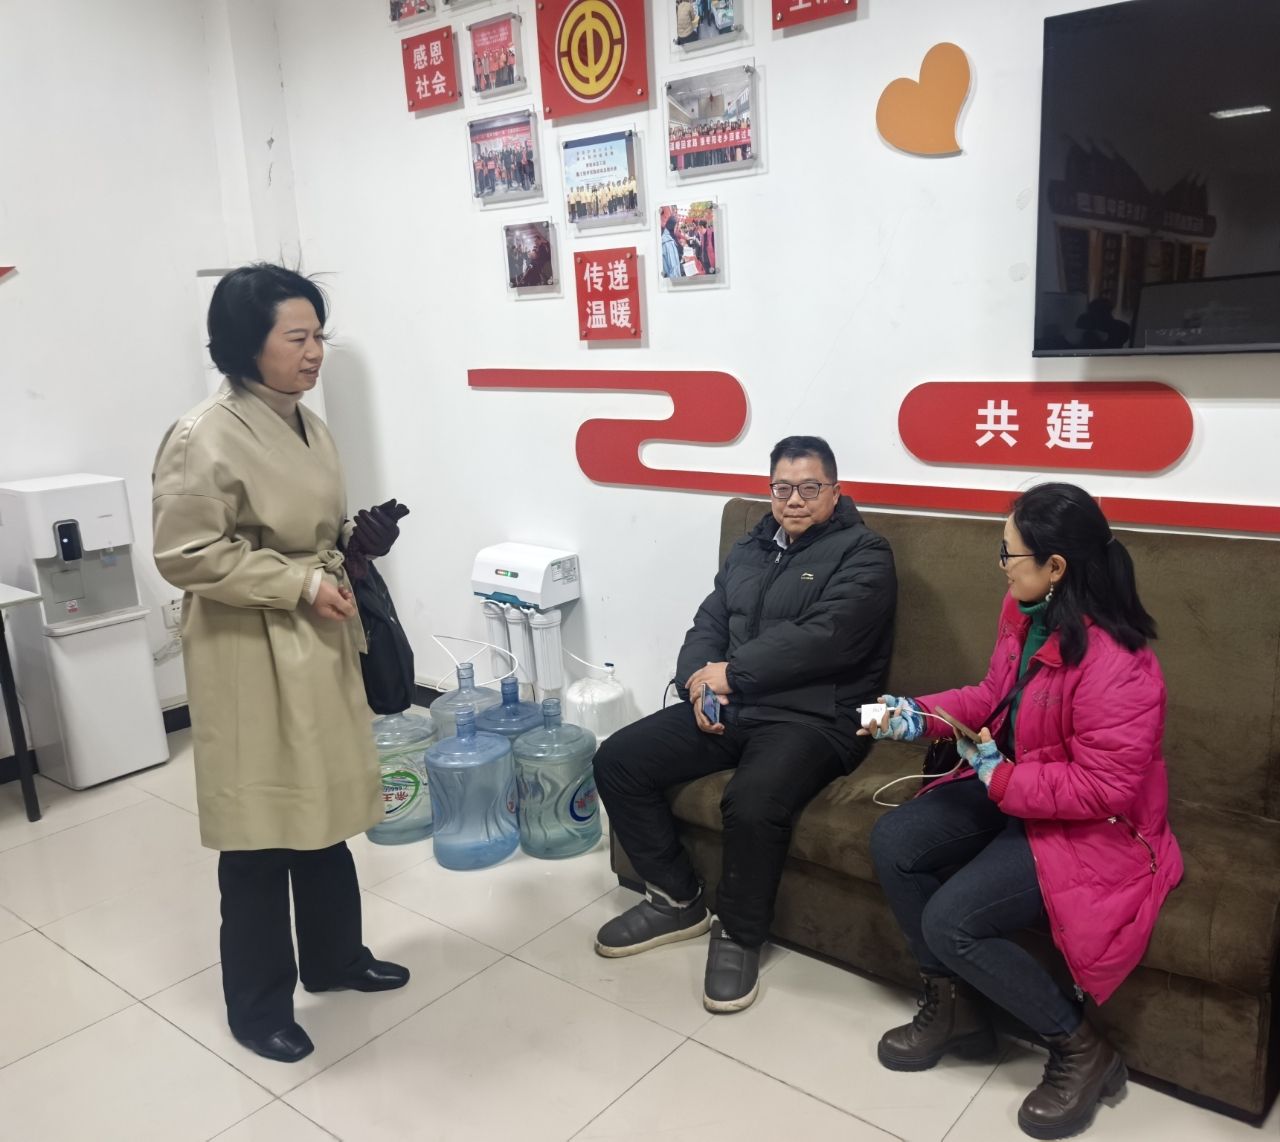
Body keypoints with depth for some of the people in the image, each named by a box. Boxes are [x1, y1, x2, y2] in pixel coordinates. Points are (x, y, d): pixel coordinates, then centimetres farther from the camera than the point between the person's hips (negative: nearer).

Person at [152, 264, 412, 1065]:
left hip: (321, 646, 8)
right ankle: (257, 1006, 23)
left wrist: (357, 548, -1)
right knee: (260, 829, 4)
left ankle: (335, 957, 38)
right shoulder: (204, 440, -17)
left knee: (324, 812, 18)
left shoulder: (309, 427, 8)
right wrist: (301, 585, -20)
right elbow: (187, 556, -18)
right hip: (250, 657, -8)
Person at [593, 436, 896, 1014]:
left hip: (813, 718, -7)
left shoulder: (862, 553, -3)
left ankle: (739, 936, -6)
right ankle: (677, 900, 10)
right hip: (730, 706, 7)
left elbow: (826, 638, -17)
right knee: (617, 760, -6)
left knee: (751, 802, -35)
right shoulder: (749, 549, 19)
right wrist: (701, 683, -7)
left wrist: (731, 672, -15)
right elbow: (707, 625, 15)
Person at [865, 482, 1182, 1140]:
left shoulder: (1115, 666, -30)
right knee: (892, 843, -4)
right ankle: (954, 1008, 14)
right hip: (1009, 788, 9)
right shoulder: (1022, 615, -3)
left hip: (1091, 830, -9)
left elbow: (1103, 789, -27)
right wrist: (920, 716, -3)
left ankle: (1081, 1050, 5)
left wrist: (1001, 779, -23)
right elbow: (994, 696, 11)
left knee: (949, 922, -19)